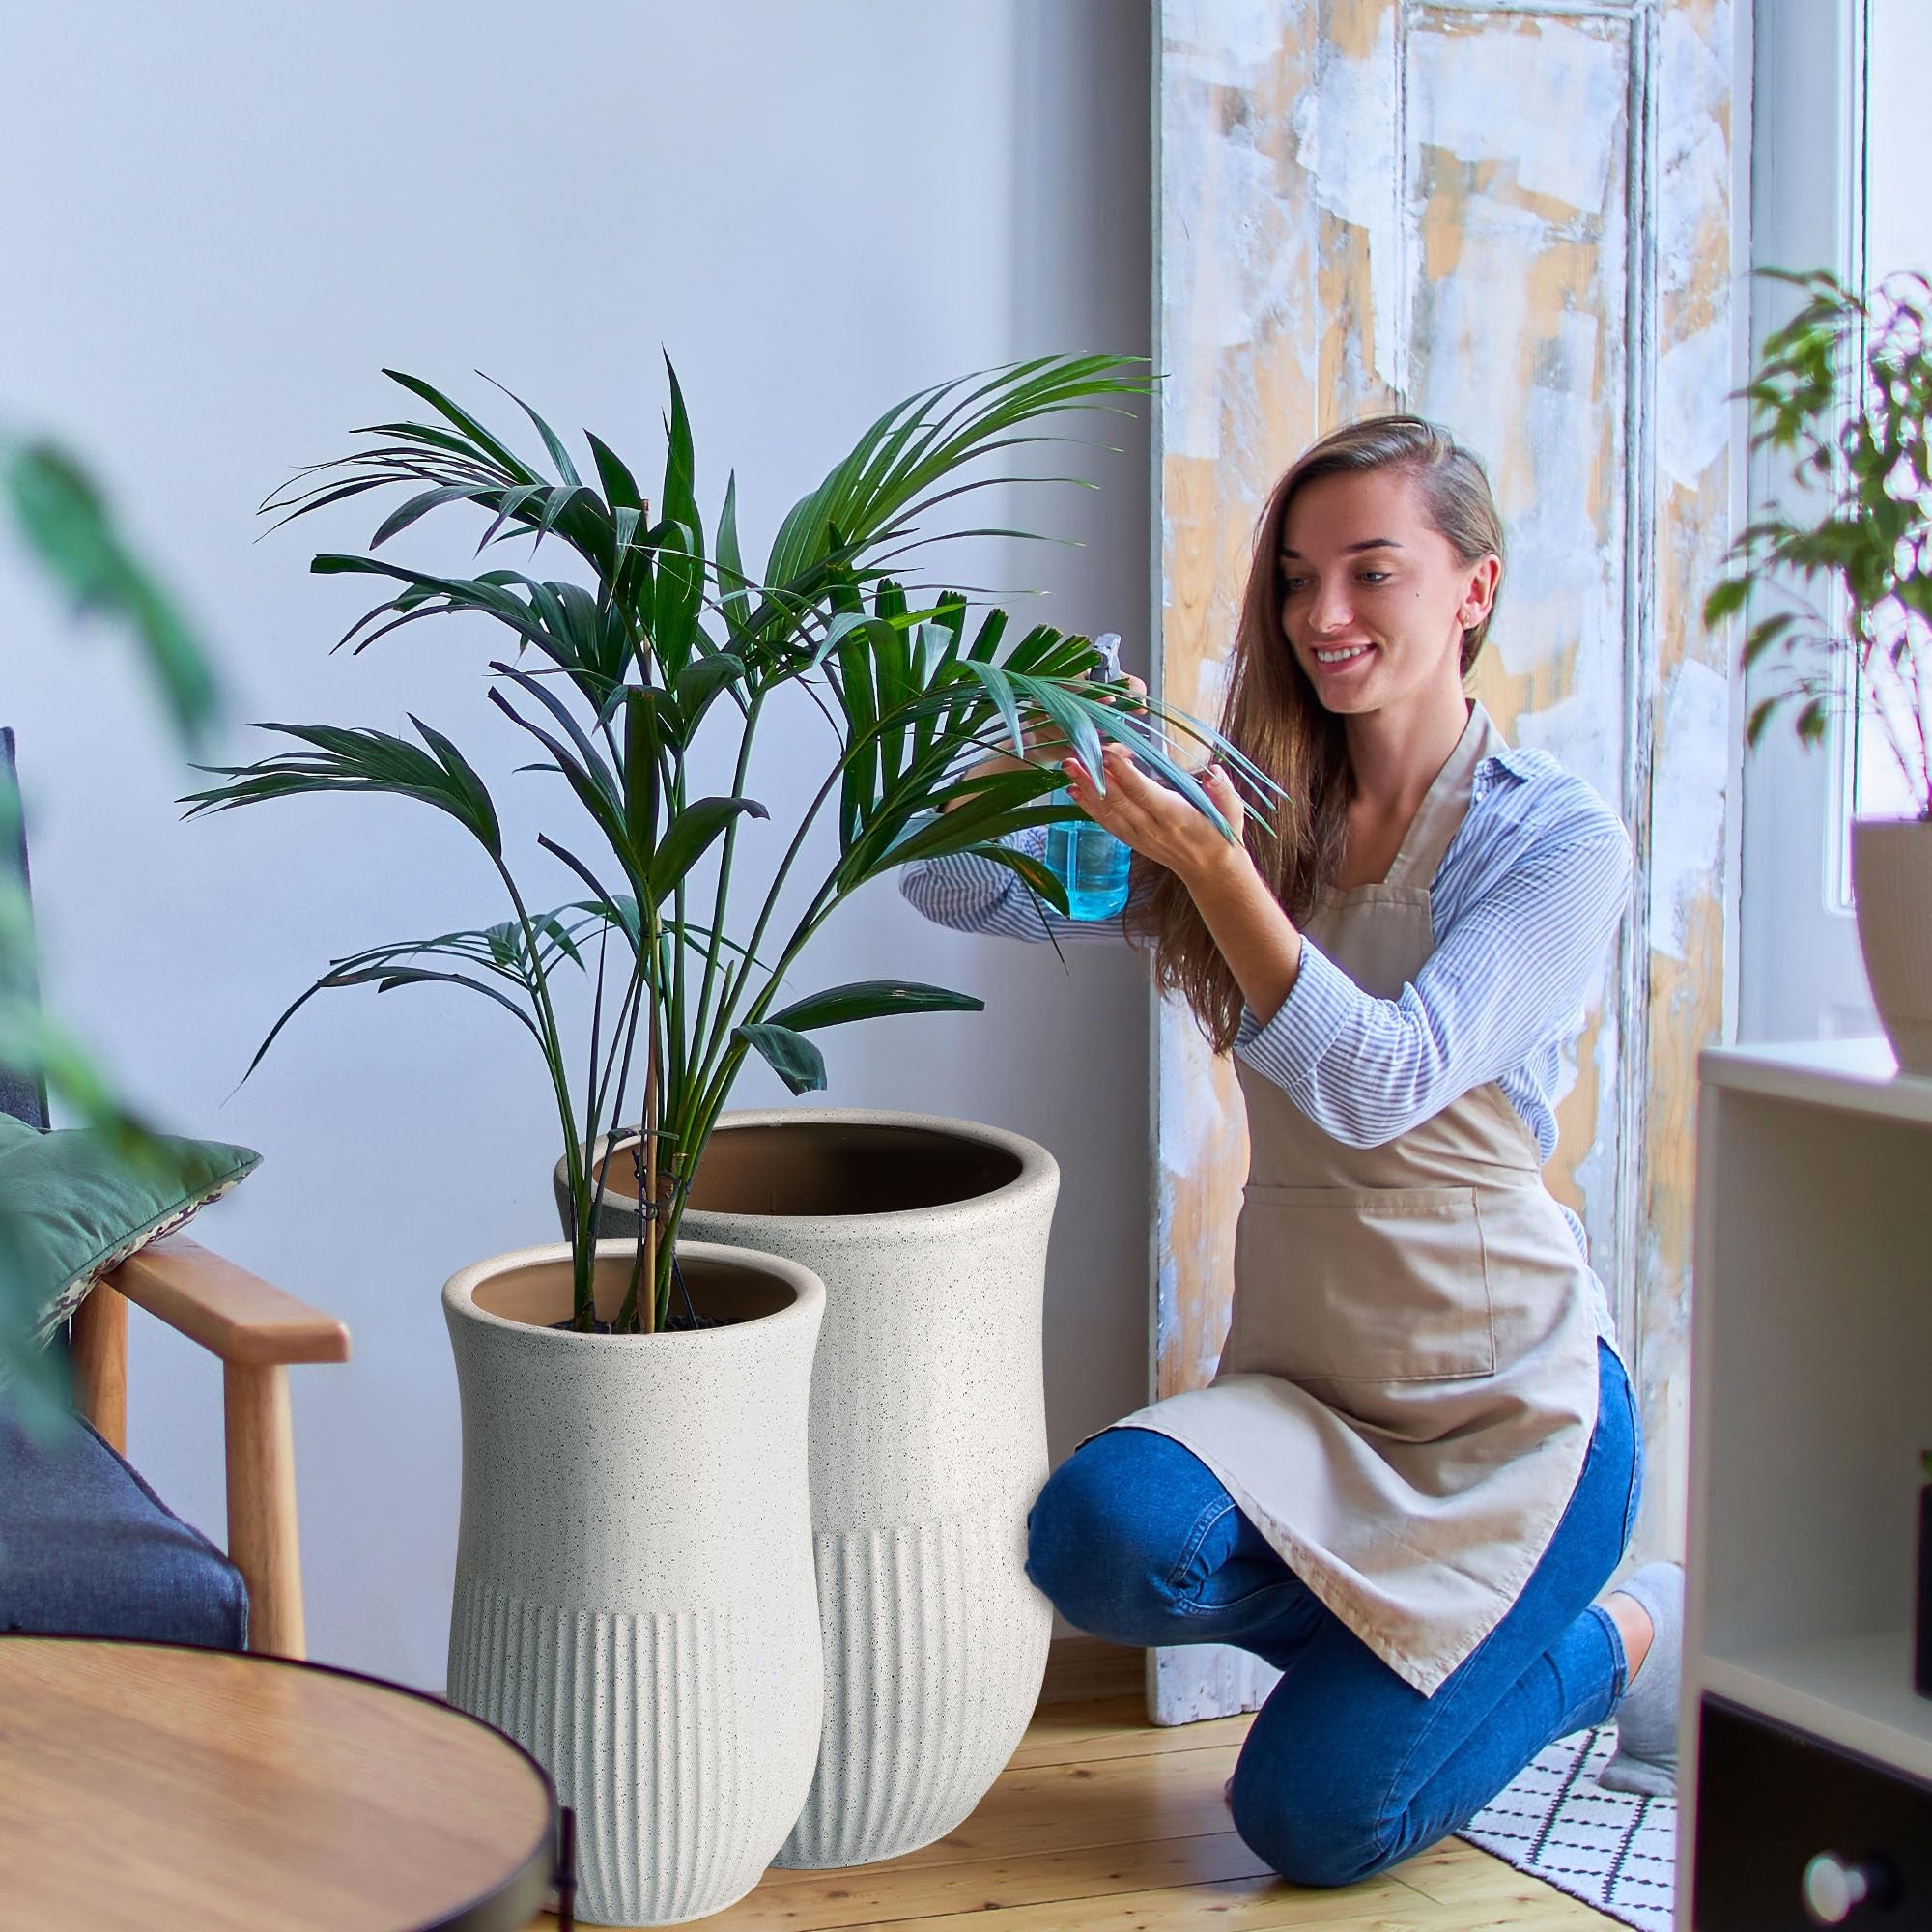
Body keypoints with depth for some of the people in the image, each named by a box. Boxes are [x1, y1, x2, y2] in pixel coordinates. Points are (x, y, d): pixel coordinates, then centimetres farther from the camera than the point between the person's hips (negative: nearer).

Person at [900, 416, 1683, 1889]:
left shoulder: (1558, 840, -9)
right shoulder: (1253, 822, 5)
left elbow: (1382, 1080, -22)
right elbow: (952, 885, -1)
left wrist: (1210, 868, -33)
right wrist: (1041, 757, -22)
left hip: (1511, 1397, -4)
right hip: (1309, 1391, 4)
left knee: (1316, 1817, -14)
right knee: (1103, 1532, -28)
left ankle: (1620, 1637, 15)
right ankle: (1406, 1632, 3)